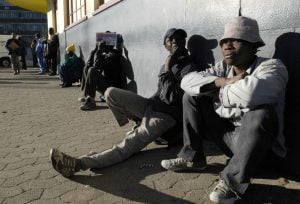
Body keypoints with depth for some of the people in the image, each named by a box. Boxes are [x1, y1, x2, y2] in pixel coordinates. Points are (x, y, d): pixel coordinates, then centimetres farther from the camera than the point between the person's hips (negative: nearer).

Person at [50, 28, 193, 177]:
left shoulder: (189, 67, -10)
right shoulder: (168, 63, 15)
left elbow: (173, 98, -21)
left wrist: (167, 70, -20)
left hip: (167, 115, -8)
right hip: (152, 104, 8)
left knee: (130, 145, -30)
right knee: (111, 93, -6)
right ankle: (141, 123, 6)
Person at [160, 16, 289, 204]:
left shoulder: (272, 67, -17)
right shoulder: (224, 68, 2)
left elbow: (251, 93, -41)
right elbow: (188, 81, -9)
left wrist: (220, 92, -19)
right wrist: (224, 82, -24)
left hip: (258, 143, -5)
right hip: (228, 136, 6)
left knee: (262, 113, -38)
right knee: (192, 96, 0)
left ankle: (234, 181, -20)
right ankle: (192, 158, 3)